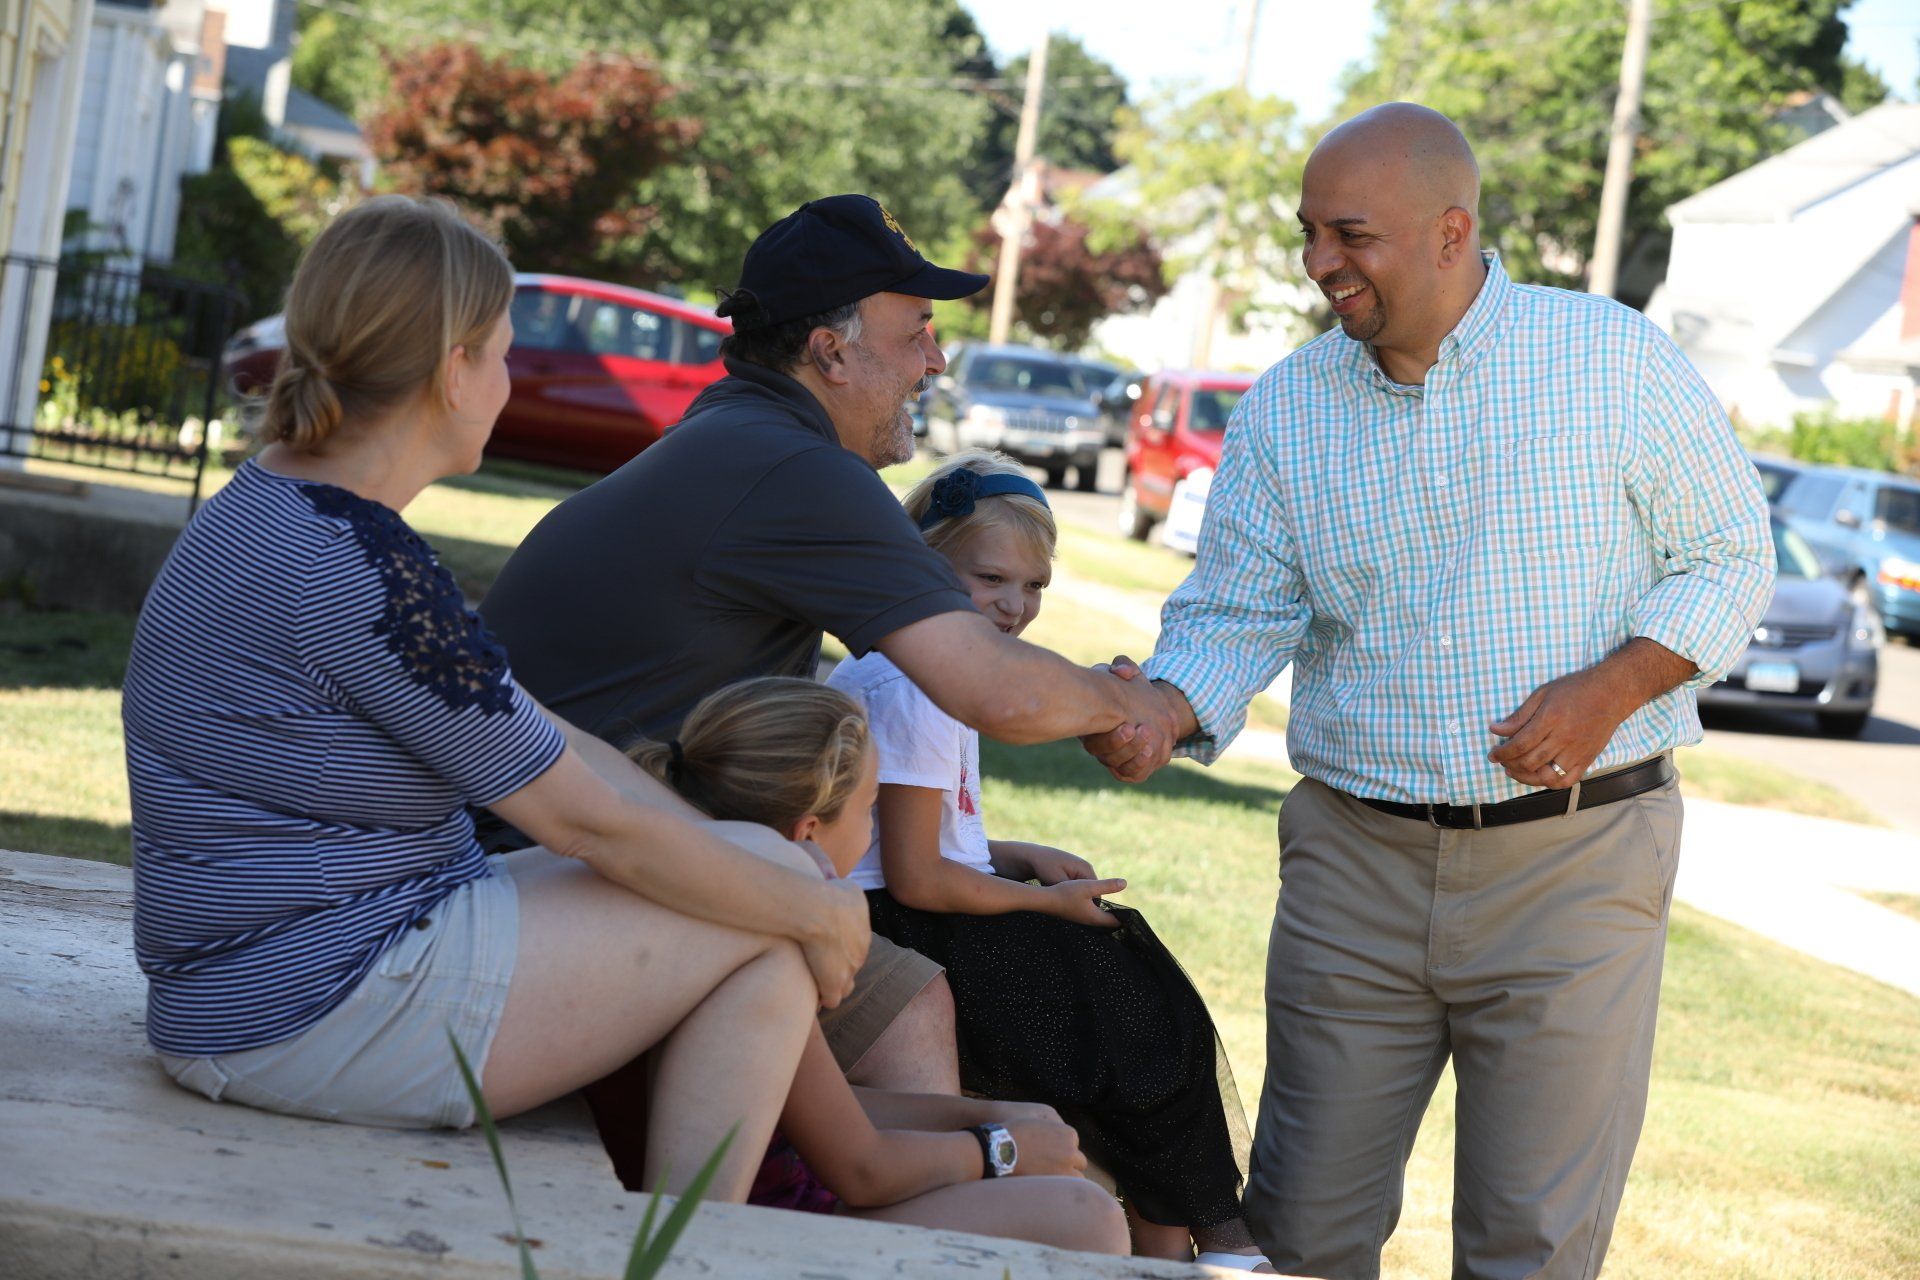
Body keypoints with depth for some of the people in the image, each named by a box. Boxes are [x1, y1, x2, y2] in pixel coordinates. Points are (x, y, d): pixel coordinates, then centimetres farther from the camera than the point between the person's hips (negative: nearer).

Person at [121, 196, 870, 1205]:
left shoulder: (281, 508, 11)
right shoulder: (351, 564, -22)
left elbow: (538, 738, 12)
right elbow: (586, 819, -16)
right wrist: (820, 911, -4)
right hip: (319, 1010, -10)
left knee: (761, 881, 14)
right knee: (774, 932, -4)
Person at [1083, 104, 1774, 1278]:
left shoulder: (1618, 362, -3)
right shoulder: (1284, 410, 5)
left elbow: (1730, 562, 3)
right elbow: (1234, 616, 2)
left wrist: (1613, 688, -14)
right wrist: (1165, 710, -20)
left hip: (1575, 860, -2)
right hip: (1356, 861, 3)